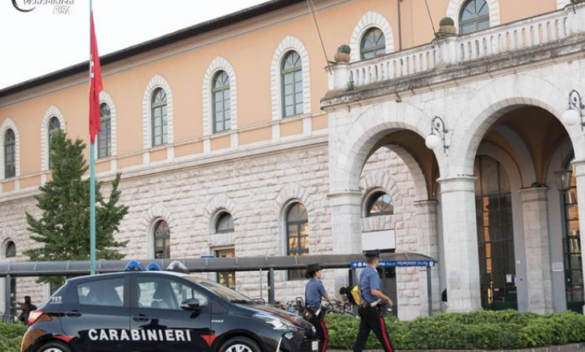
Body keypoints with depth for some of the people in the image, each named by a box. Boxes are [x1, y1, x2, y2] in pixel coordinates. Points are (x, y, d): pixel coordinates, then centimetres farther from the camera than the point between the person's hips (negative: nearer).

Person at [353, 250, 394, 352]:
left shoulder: (363, 273, 13)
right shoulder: (373, 273, -15)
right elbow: (374, 291, -26)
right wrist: (387, 299, -14)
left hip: (363, 308, 9)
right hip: (372, 309, -9)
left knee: (362, 336, 7)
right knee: (383, 336, -2)